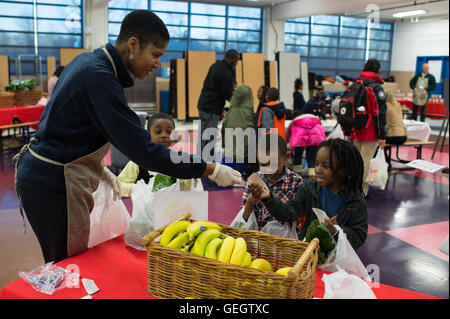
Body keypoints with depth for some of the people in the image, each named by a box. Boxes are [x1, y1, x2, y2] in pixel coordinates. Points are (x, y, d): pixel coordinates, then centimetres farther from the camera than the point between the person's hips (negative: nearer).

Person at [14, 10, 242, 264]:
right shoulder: (99, 77, -24)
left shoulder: (88, 61, 6)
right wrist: (211, 170, -23)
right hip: (52, 185, -9)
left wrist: (100, 170, 11)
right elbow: (142, 149, -27)